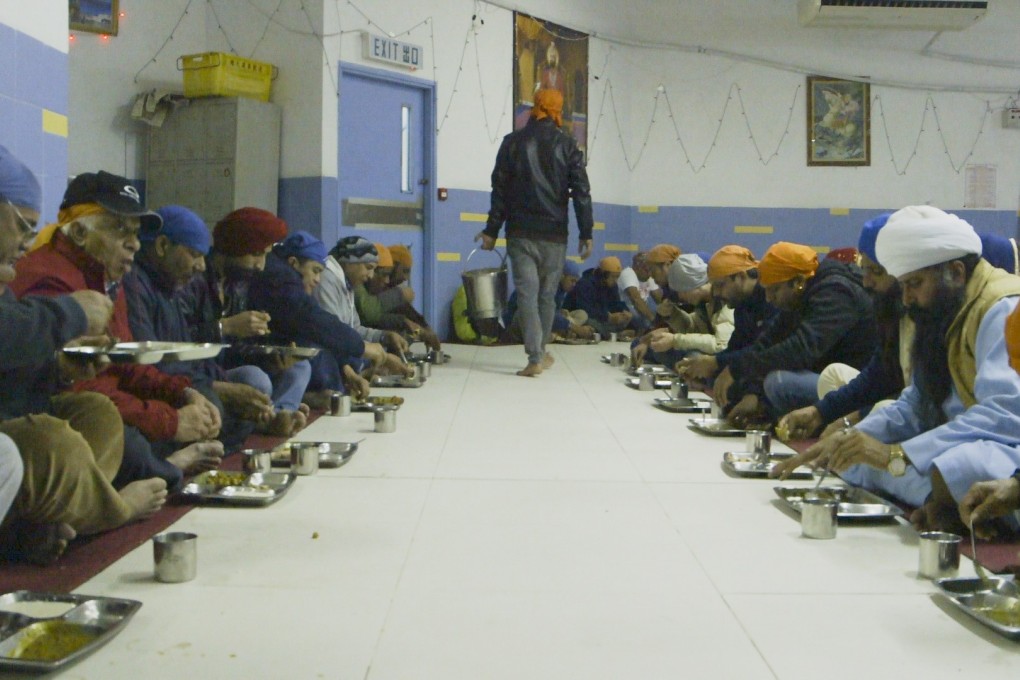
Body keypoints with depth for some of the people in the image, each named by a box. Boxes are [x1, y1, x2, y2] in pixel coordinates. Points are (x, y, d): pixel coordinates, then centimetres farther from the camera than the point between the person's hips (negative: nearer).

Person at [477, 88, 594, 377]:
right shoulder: (567, 145, 2)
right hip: (554, 234, 1)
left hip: (520, 233, 0)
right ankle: (540, 352, 26)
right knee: (547, 294, 13)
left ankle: (535, 358, -11)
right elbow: (581, 191, -2)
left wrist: (492, 230, 6)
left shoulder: (512, 142, 3)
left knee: (527, 293, -2)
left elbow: (500, 189, 2)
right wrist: (586, 234, 2)